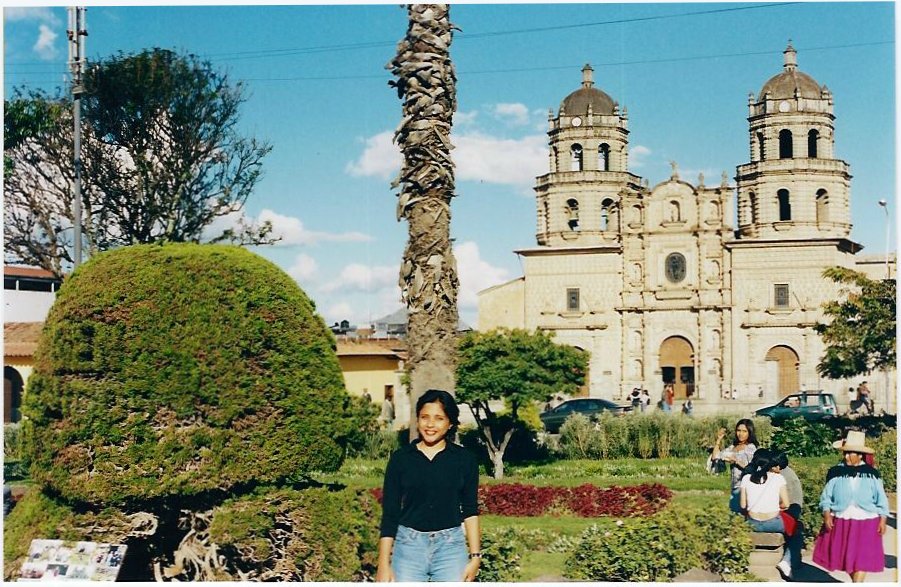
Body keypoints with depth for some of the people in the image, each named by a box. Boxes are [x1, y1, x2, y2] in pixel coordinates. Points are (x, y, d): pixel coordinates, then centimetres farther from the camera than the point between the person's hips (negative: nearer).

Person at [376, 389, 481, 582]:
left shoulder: (465, 459, 3)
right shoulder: (400, 458, 2)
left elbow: (470, 510, 7)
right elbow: (389, 513, 3)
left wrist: (475, 556, 0)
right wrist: (384, 563, -1)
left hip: (450, 546, 0)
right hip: (409, 545, 0)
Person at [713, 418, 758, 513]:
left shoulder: (751, 448, -4)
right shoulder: (732, 447, 16)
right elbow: (716, 456, 15)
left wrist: (735, 460, -19)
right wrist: (718, 440, 9)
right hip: (735, 487, 7)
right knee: (734, 511, 4)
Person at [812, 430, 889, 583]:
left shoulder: (872, 473, 1)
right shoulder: (835, 472, 0)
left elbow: (881, 499, 5)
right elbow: (826, 497, 1)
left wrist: (883, 520, -1)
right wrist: (827, 515, -11)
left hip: (866, 522, -1)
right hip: (840, 520, 1)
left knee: (861, 557, -3)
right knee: (845, 554, 7)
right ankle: (856, 582, 25)